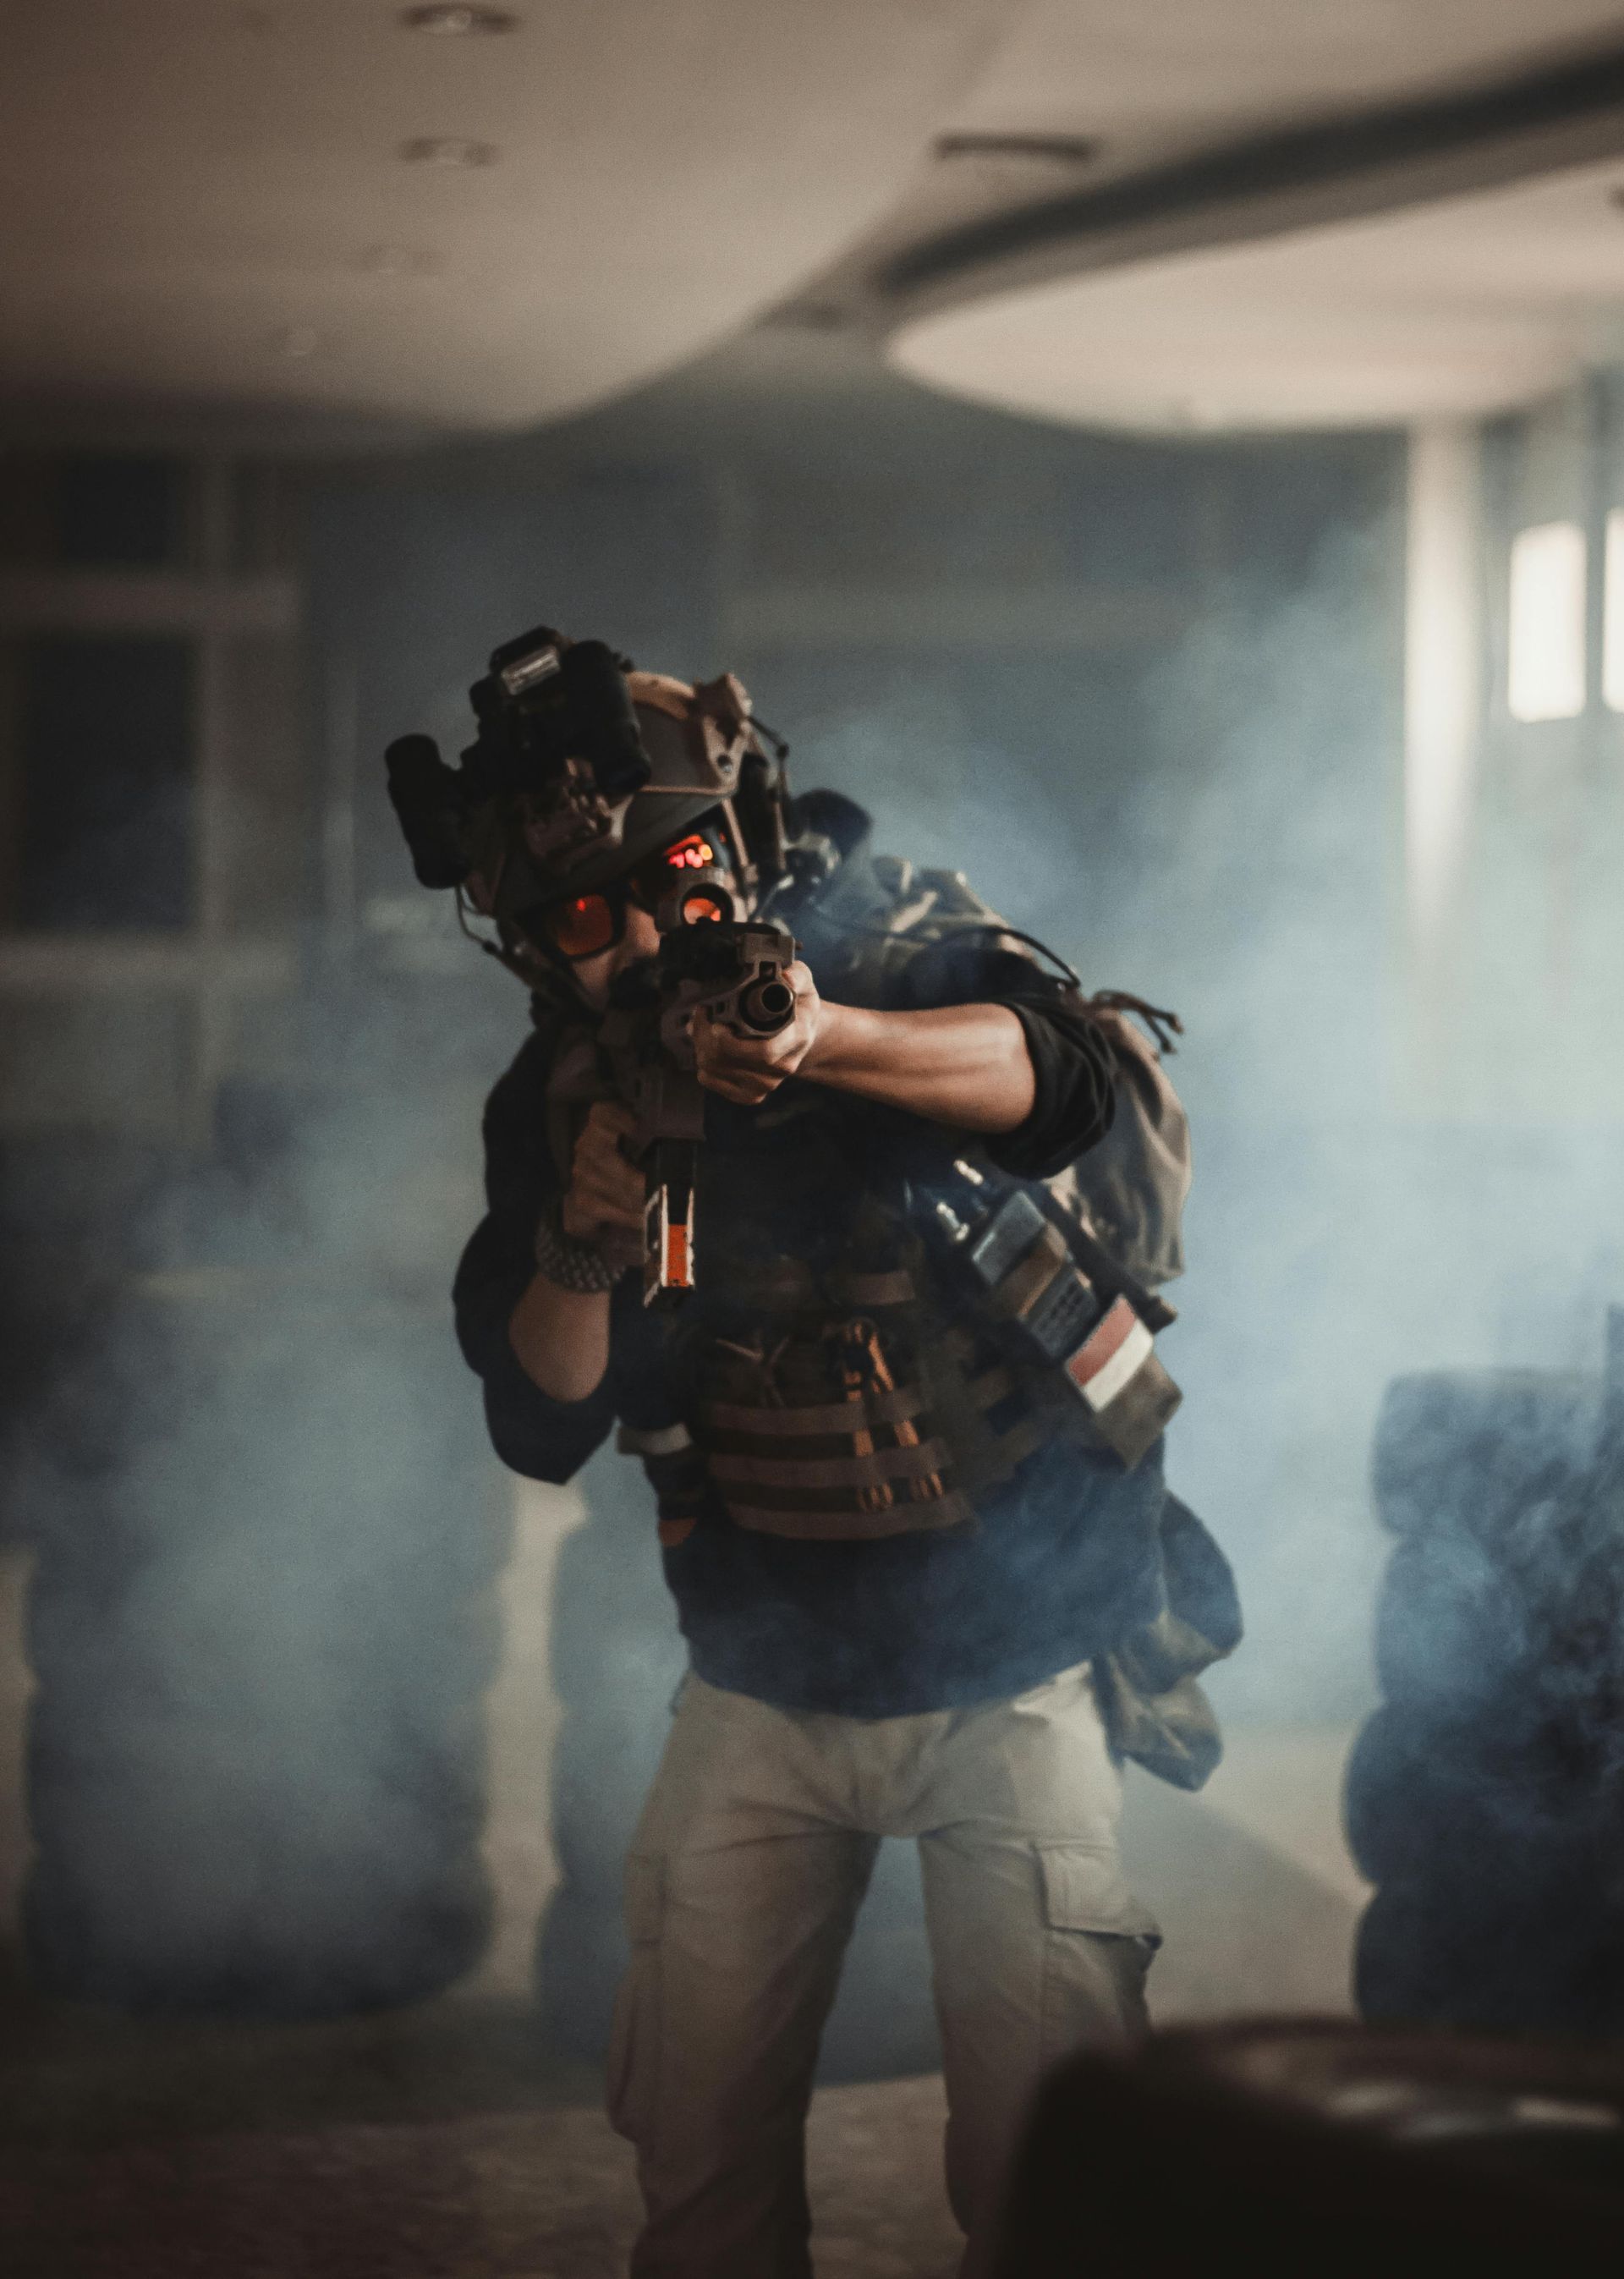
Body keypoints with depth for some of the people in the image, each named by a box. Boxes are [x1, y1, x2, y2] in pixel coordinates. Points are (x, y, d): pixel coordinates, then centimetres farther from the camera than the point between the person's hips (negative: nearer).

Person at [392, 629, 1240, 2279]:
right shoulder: (557, 1101, -1)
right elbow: (544, 1428, -3)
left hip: (1012, 1663, -3)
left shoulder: (880, 934, -11)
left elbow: (1076, 1074, -32)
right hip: (763, 1689, 3)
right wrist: (582, 1253, -22)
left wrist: (829, 1039, -48)